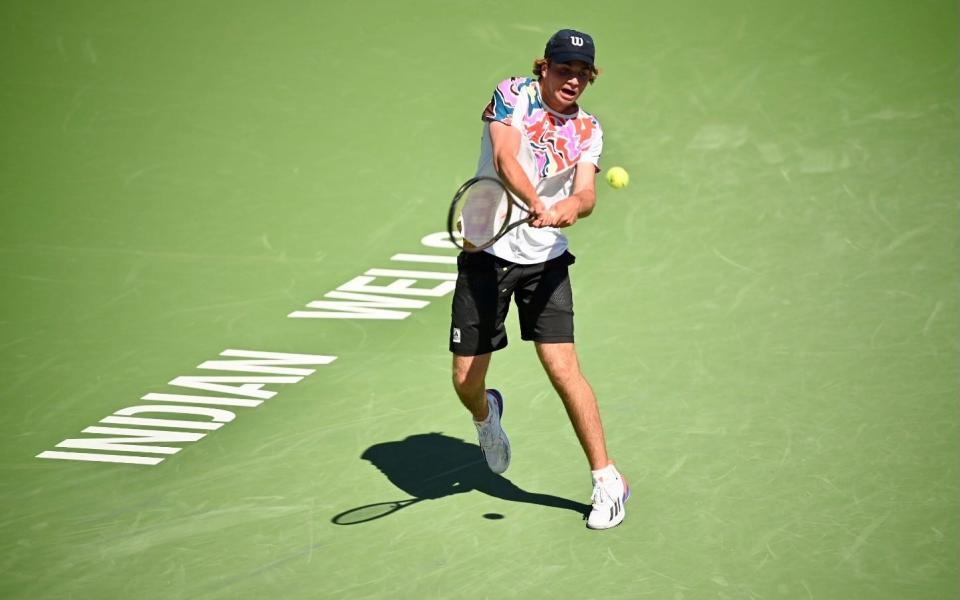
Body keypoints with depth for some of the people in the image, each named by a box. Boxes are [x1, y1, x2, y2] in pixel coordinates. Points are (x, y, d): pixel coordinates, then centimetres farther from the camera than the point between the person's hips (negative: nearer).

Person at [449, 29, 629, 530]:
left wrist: (570, 206, -34)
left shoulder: (588, 129, 5)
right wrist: (537, 204, -40)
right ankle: (486, 414, 40)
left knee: (563, 369, -11)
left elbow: (586, 194, -9)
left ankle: (606, 479, 0)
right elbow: (504, 157, -22)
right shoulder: (512, 95, -5)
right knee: (465, 381, 1)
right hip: (487, 251, -1)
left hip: (545, 260, 1)